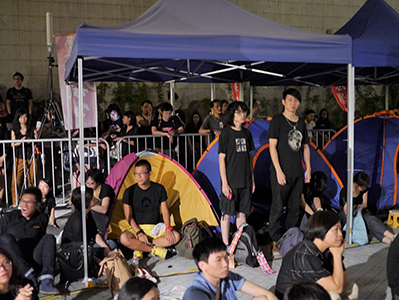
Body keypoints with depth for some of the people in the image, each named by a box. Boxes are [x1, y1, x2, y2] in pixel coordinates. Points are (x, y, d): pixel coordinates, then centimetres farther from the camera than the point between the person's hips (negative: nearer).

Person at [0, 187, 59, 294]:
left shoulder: (42, 219, 13)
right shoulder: (9, 218, 9)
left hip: (32, 263, 1)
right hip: (12, 263, -1)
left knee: (49, 238, -20)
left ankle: (46, 281, -37)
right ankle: (30, 276, -37)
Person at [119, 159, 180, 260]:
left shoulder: (159, 189, -3)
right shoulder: (129, 192, -7)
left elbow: (165, 211, 0)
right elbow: (129, 217, -6)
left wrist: (168, 229, -16)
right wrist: (139, 233, -19)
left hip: (156, 227, 2)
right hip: (137, 228, -2)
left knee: (176, 236, -24)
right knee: (124, 238, -34)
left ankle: (139, 248, -19)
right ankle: (156, 250, -22)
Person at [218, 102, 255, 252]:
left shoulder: (246, 133, 10)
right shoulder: (226, 134, -7)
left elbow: (249, 157, 15)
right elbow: (221, 159, -8)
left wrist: (252, 179, 13)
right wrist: (224, 183, -13)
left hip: (245, 181, 5)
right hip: (231, 181, -5)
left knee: (242, 212, 11)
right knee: (227, 213, 2)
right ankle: (226, 244, 12)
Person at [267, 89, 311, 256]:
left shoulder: (301, 123, 14)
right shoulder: (277, 121, -4)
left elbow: (305, 147, 18)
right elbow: (272, 147, -9)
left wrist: (308, 169, 12)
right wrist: (278, 170, -16)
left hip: (297, 173, 6)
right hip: (282, 172, -6)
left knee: (294, 209, 12)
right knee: (278, 208, -3)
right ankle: (276, 242, 5)